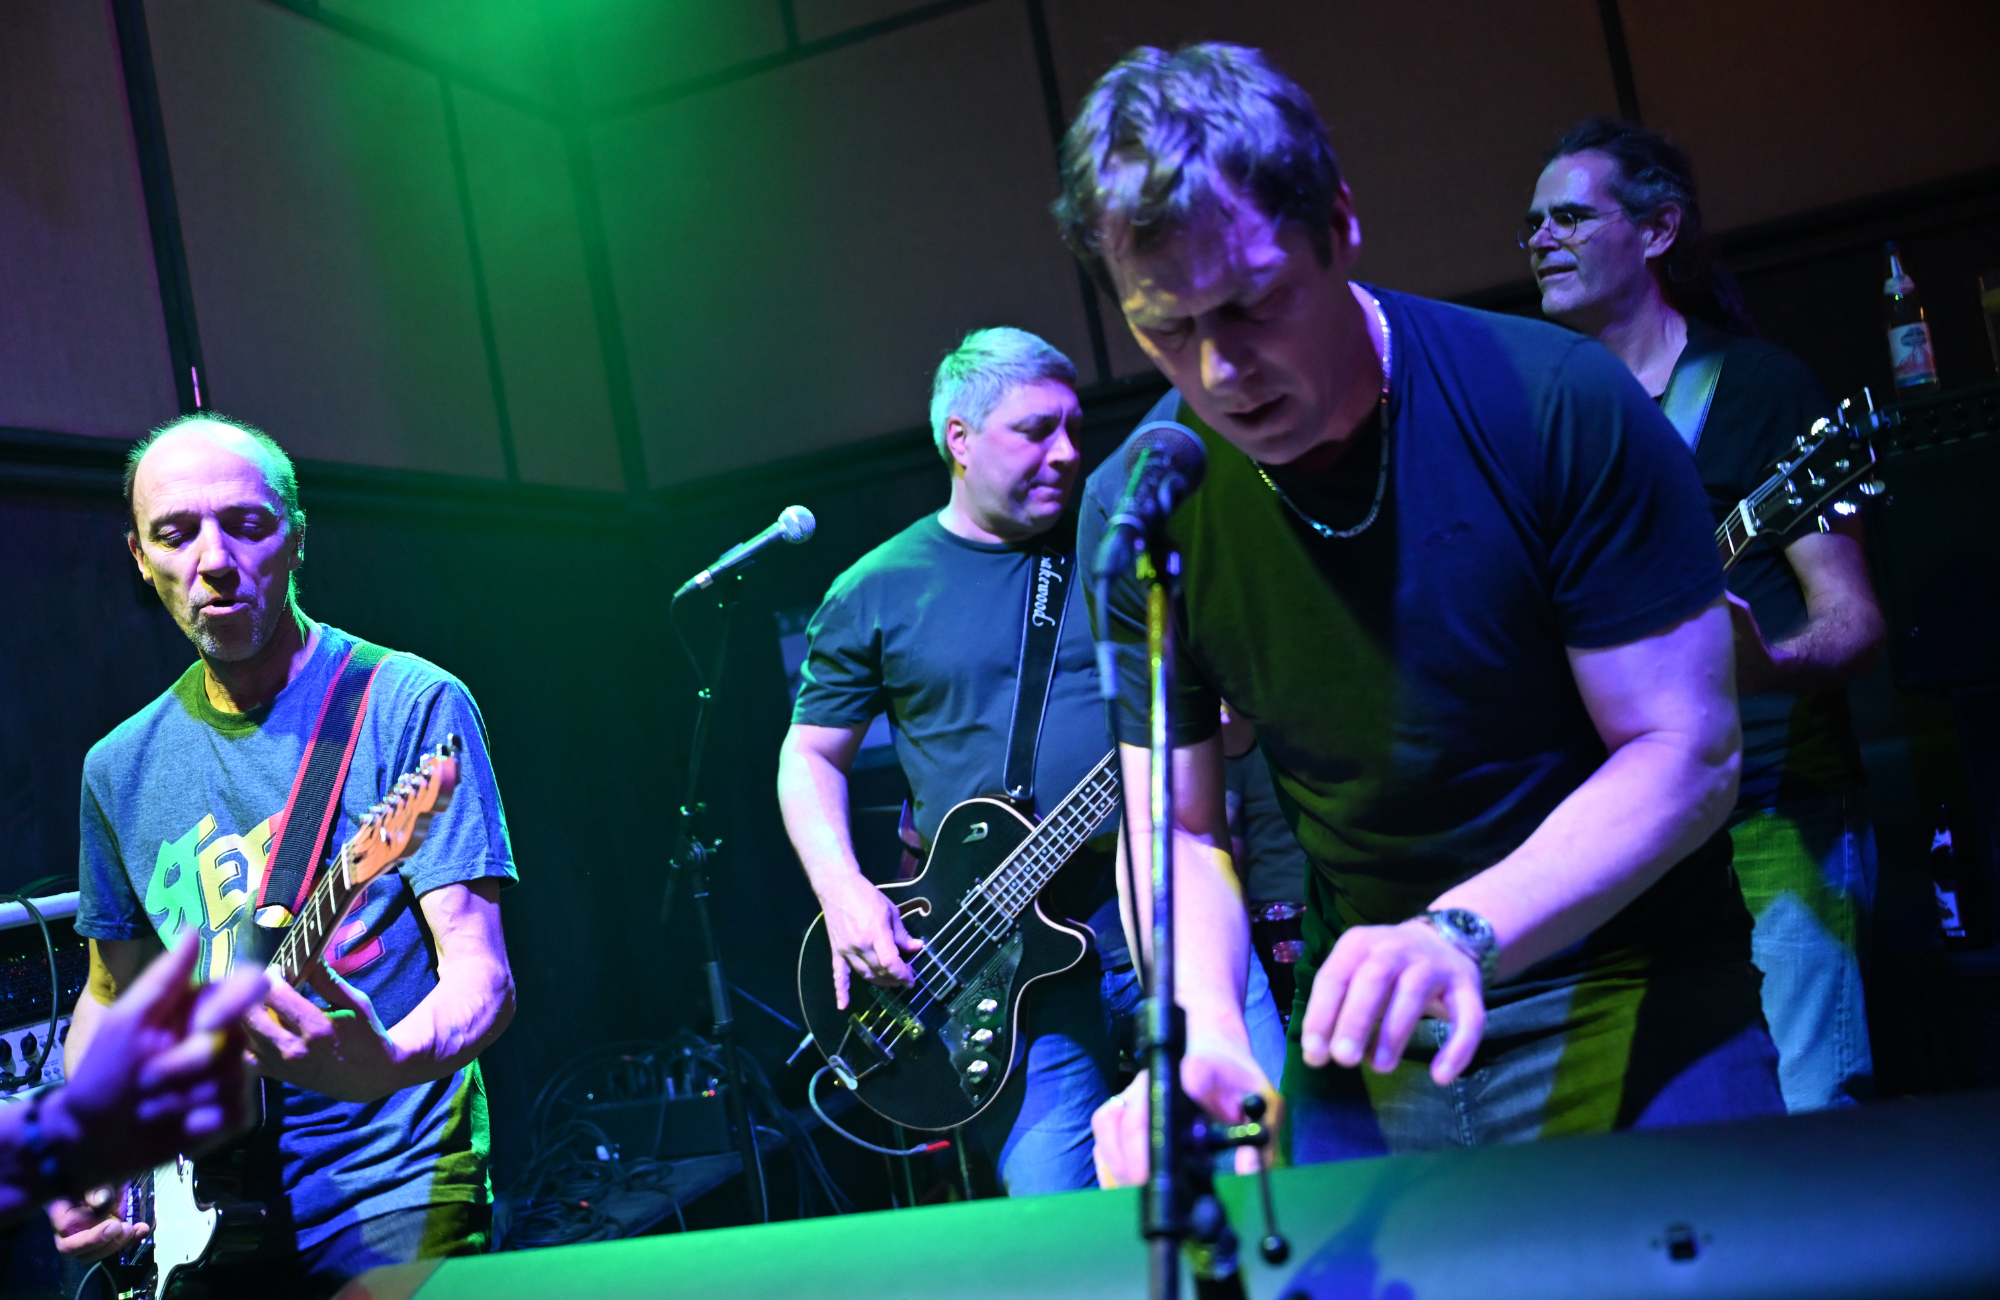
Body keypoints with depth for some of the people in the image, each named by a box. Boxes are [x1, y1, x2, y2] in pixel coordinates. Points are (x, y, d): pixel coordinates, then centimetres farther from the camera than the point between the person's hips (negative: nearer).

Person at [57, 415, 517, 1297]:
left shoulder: (408, 705, -9)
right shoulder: (122, 767, 8)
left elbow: (480, 975, -13)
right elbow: (112, 997, 20)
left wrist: (385, 1064, -34)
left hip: (392, 1194, -4)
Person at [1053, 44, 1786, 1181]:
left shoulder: (1556, 405, -18)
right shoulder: (1137, 510, -8)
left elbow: (1688, 751, -16)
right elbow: (1180, 828, -2)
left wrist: (1457, 931, -31)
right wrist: (1205, 1029, -22)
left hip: (1627, 1005, -2)